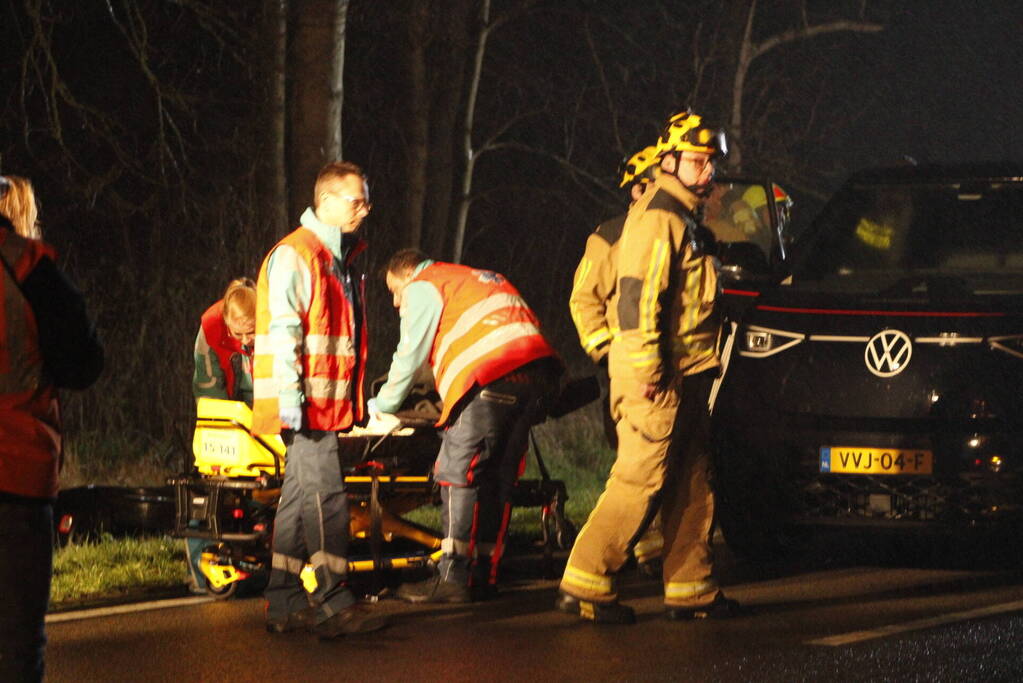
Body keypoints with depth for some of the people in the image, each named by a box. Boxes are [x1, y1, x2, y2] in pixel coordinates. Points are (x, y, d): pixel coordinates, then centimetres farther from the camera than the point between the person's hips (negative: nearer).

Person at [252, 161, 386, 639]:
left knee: (299, 499, 10)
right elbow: (282, 330, -16)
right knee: (326, 496, -11)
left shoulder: (338, 258, 20)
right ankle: (332, 604, -11)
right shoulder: (295, 254, -10)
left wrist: (353, 403, 21)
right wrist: (290, 399, -22)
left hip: (326, 403, 10)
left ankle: (285, 604, 12)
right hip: (305, 403, -10)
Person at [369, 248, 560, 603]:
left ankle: (453, 577, -13)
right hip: (536, 370, 8)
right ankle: (485, 575, 10)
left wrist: (383, 405, 22)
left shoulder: (423, 287, 11)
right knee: (499, 477, 10)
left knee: (457, 473, -8)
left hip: (492, 374, -8)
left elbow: (410, 356, 10)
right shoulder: (473, 279, 36)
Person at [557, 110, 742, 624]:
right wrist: (649, 369, -24)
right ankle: (584, 585, -9)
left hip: (687, 375, 10)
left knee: (692, 485, 11)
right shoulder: (657, 219, -12)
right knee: (640, 480, -11)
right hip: (658, 378, -10)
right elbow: (637, 296, -20)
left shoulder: (685, 220, 20)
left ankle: (691, 589, 15)